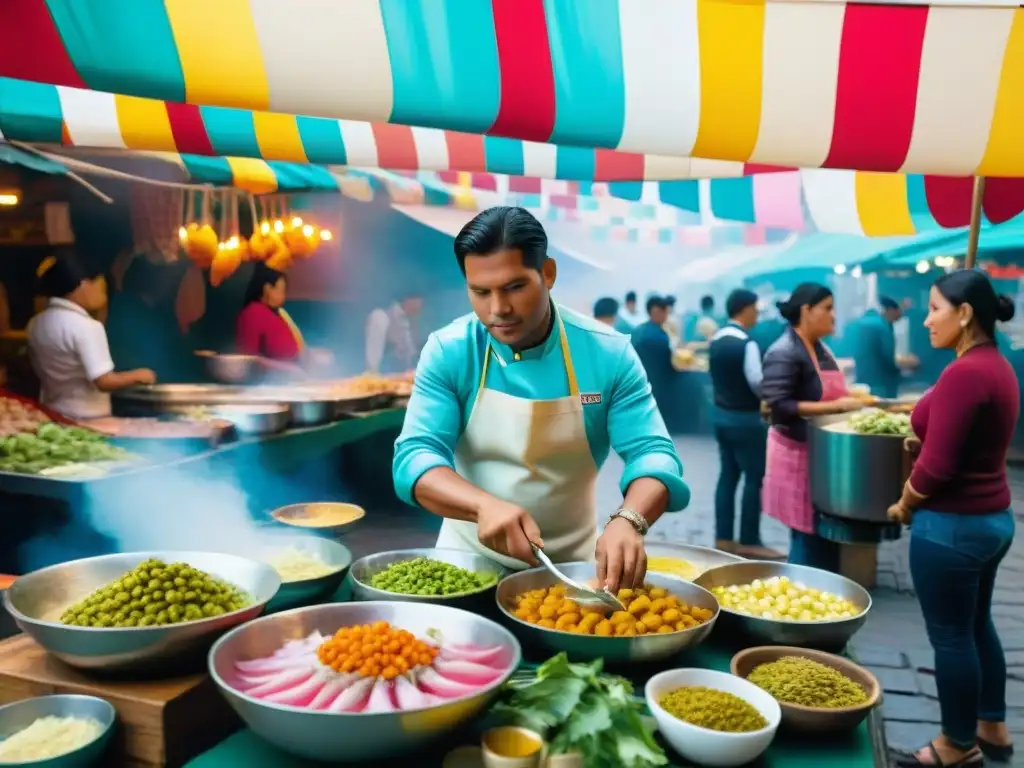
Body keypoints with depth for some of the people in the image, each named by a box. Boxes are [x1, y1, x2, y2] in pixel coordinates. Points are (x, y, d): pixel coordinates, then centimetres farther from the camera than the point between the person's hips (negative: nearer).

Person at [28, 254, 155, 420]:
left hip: (52, 416, 8)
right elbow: (104, 381, -24)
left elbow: (42, 372, 15)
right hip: (88, 419, -8)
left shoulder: (36, 324, 4)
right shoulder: (86, 326, -20)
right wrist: (138, 375, -9)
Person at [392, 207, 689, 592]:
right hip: (471, 556, 0)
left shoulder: (609, 354, -10)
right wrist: (484, 505, -36)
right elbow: (415, 456, -16)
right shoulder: (447, 352, -10)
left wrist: (628, 520, -35)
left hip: (571, 563, 0)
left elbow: (652, 453, -13)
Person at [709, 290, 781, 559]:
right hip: (745, 419, -8)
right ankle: (749, 542, 5)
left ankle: (723, 538, 16)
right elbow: (757, 383, -19)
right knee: (754, 479, 1)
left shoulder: (715, 340, 7)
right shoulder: (746, 343, -19)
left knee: (728, 475, 12)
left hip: (721, 414, 8)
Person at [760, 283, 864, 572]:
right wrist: (835, 406, -25)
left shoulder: (820, 349, 10)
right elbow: (779, 406, -25)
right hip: (798, 453, -8)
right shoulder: (783, 353, -18)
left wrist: (847, 400, 6)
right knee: (809, 535, -3)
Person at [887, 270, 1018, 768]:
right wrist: (921, 439, 10)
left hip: (952, 525, -10)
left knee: (950, 636, 6)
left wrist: (904, 507, -8)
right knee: (977, 625, 23)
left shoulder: (963, 373, -24)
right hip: (991, 518, 10)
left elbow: (936, 467, -23)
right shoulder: (997, 367, 7)